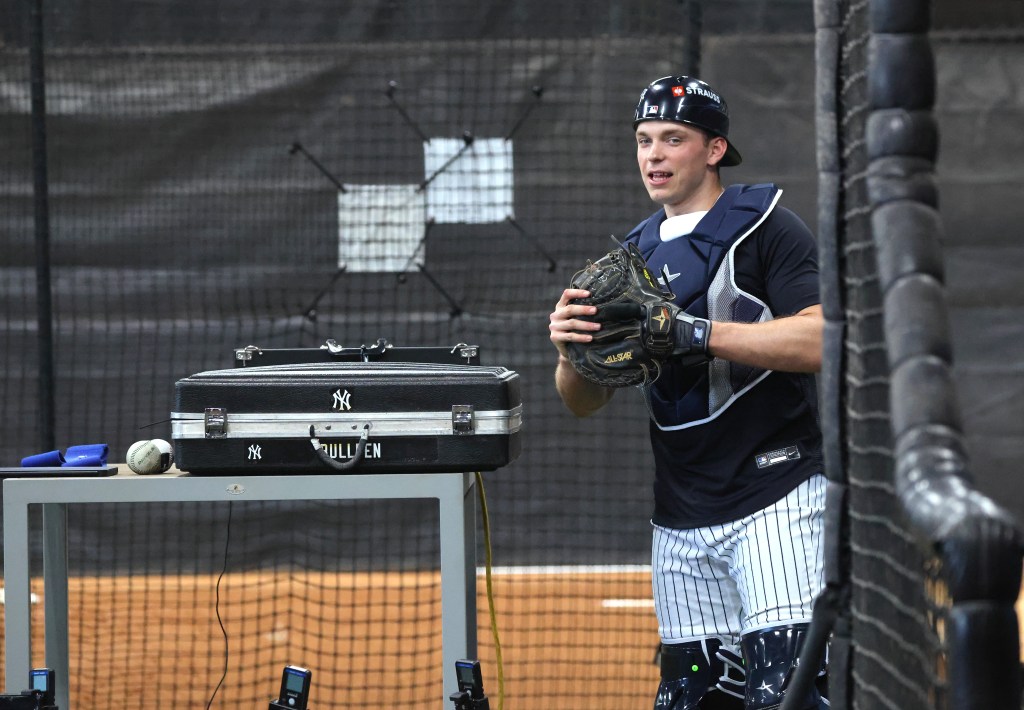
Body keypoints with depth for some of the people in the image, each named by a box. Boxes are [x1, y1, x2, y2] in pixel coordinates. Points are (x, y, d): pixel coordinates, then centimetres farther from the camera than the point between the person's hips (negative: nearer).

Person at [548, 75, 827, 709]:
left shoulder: (764, 226, -2)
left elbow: (819, 340, -17)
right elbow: (585, 402, 14)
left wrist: (696, 333, -22)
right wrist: (571, 351, -9)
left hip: (775, 500, -7)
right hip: (681, 521, 7)